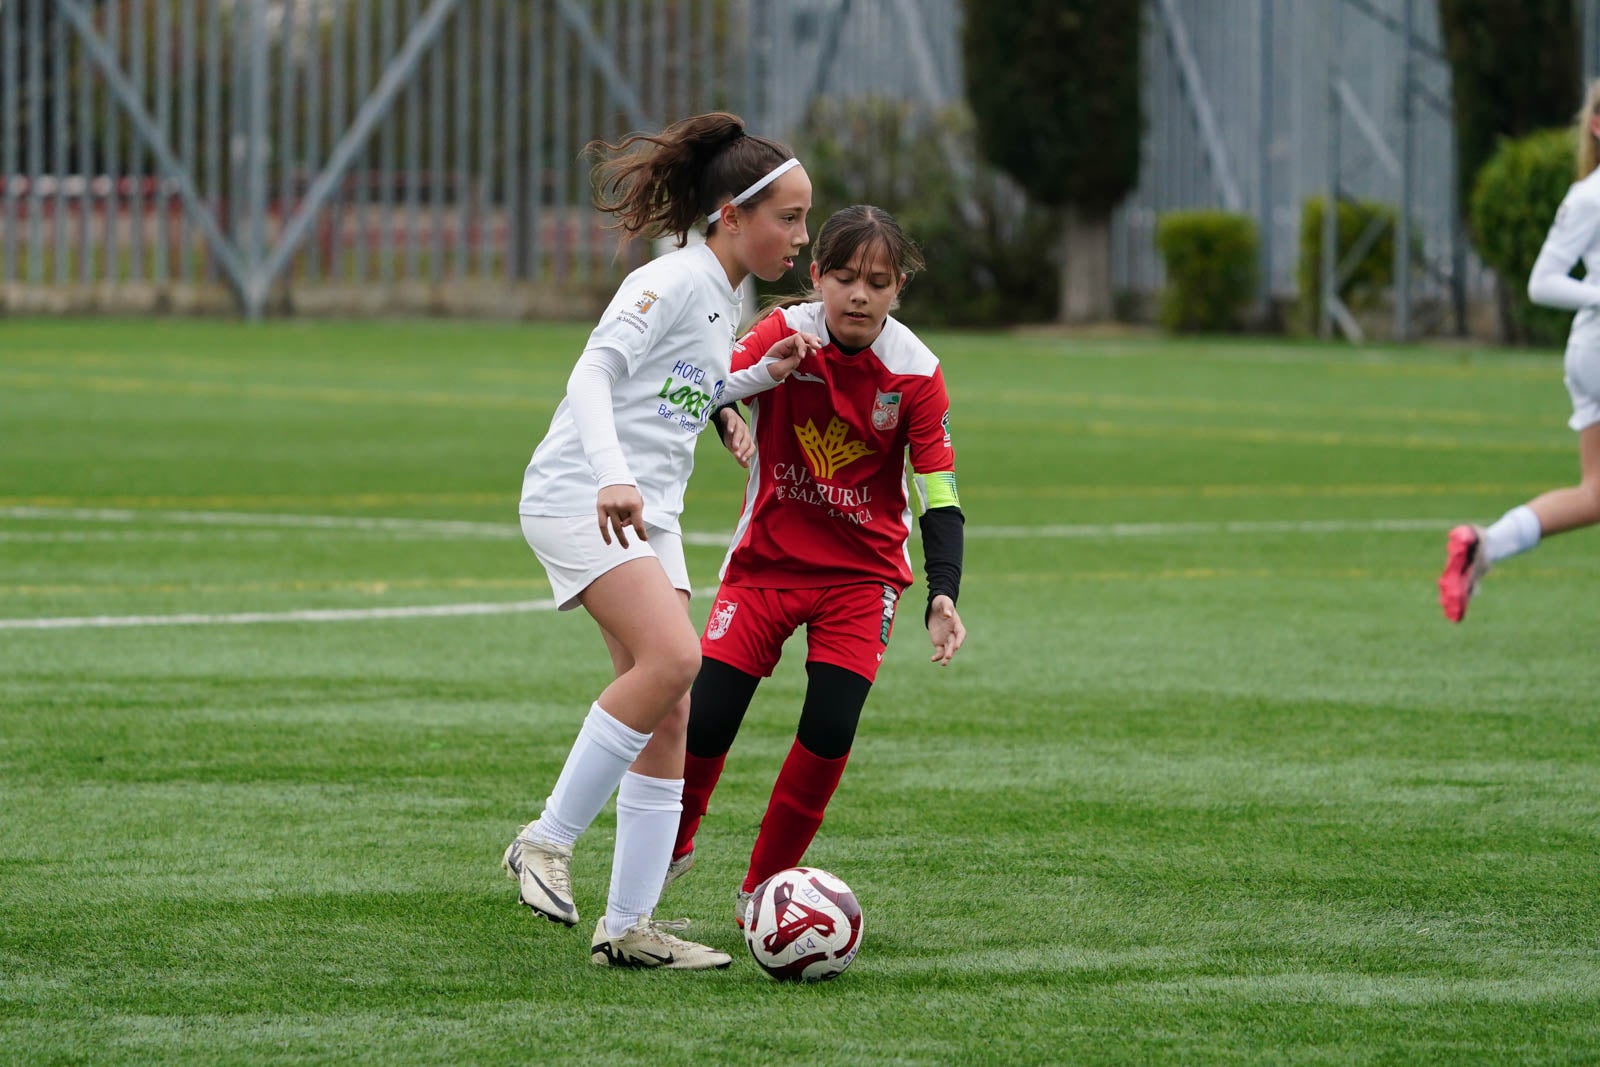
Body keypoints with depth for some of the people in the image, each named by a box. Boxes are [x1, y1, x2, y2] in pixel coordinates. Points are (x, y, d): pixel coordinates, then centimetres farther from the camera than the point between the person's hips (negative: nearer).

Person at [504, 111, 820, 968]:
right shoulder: (674, 282, -11)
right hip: (577, 500, -9)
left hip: (645, 514, 9)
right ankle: (548, 840, -18)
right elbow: (594, 374, -21)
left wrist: (764, 375, 15)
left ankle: (627, 925, 4)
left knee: (672, 716, 2)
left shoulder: (724, 299, 17)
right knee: (673, 656, -27)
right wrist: (612, 477, -36)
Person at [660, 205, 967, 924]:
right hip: (766, 560, 0)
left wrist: (943, 595, -22)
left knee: (830, 731, -15)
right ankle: (669, 849, 22)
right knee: (705, 719, -8)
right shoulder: (784, 334, -13)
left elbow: (940, 495, -10)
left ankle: (764, 889, 6)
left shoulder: (917, 374, -12)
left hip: (861, 573, 0)